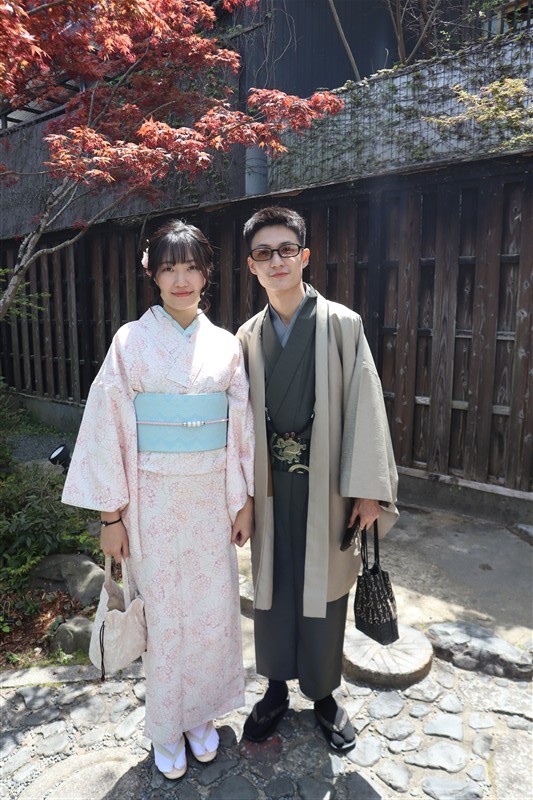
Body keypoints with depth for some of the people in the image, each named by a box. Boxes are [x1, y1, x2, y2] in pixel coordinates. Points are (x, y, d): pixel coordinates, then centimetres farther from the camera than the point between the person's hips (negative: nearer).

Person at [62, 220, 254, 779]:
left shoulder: (226, 345, 2)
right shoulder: (131, 341, -5)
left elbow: (241, 426, 5)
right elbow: (110, 426, -5)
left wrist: (245, 499, 3)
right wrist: (112, 513, -6)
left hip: (212, 496, 2)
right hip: (154, 499, -2)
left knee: (213, 607, 12)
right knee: (163, 613, 10)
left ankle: (202, 714, 38)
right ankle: (167, 727, 35)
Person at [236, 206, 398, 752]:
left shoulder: (342, 326, -5)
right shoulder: (248, 336, 5)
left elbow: (365, 406, -8)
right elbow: (243, 415, 7)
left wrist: (368, 489, -11)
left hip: (324, 481, -2)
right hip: (270, 484, 3)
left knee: (324, 588, 11)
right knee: (272, 585, 14)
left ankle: (322, 691, 35)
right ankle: (277, 686, 37)